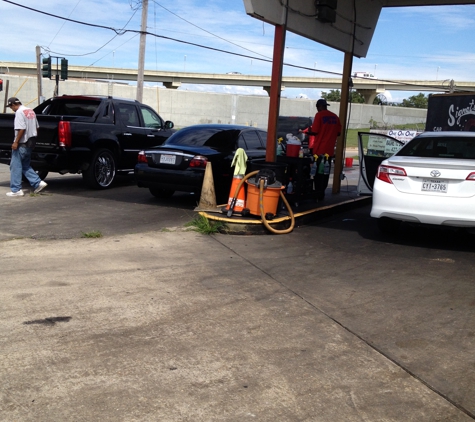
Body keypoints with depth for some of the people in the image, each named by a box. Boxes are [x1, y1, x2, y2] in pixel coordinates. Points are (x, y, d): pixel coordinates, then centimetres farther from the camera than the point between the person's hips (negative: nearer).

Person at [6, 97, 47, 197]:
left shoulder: (19, 112, -13)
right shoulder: (31, 111, 14)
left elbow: (21, 129, -22)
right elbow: (36, 128, 17)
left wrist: (16, 142, -18)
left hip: (22, 144, -9)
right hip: (31, 143, 9)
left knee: (15, 166, -1)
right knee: (25, 166, 17)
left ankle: (16, 190, 0)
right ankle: (38, 183, 7)